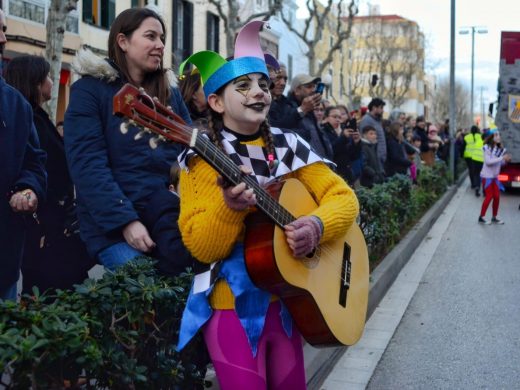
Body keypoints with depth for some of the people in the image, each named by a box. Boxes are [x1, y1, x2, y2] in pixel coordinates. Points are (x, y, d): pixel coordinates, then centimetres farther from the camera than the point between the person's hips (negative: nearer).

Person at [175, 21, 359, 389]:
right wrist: (229, 207, -34)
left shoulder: (288, 146, 2)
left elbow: (343, 196, 1)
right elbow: (201, 247, -15)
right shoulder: (203, 158, -9)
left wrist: (317, 224, -20)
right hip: (234, 303, -4)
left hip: (285, 296, 5)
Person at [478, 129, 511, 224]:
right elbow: (488, 161, -22)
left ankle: (494, 217, 17)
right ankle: (481, 217, 7)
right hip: (487, 176, -6)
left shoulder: (500, 149, 3)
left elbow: (500, 163, 11)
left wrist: (506, 160, -9)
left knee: (497, 197, 5)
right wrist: (502, 158, -24)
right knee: (489, 197, -4)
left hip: (495, 176, 6)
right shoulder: (487, 147, -14)